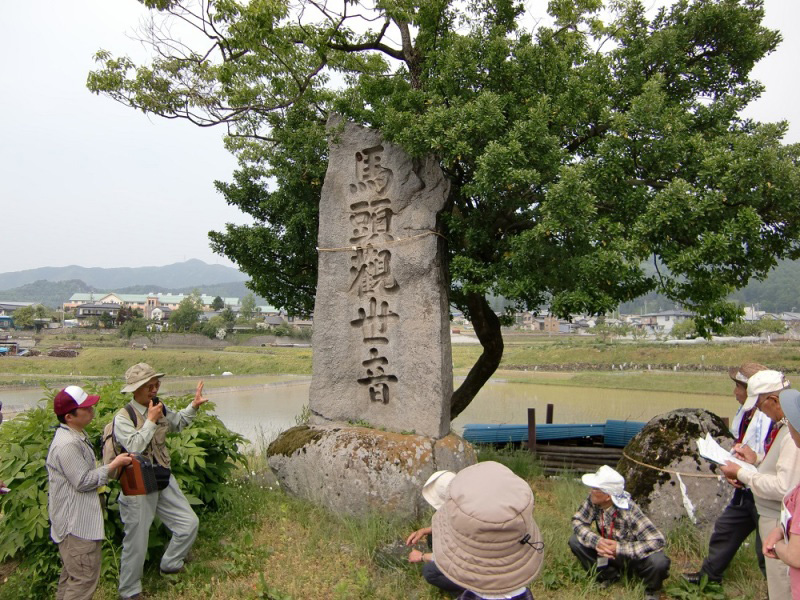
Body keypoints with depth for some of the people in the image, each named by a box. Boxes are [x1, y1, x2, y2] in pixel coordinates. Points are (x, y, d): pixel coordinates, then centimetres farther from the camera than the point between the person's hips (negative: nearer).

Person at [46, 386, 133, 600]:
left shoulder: (77, 436, 9)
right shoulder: (67, 445, -26)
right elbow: (84, 481, -24)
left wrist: (112, 464, 12)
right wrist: (113, 465, -16)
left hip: (79, 519, 11)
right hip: (76, 523, -11)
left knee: (71, 573, 24)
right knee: (84, 577, -3)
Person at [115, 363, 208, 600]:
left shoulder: (159, 408, 0)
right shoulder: (123, 418, -18)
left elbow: (177, 423, 20)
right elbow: (134, 447, -29)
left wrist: (194, 406, 5)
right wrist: (150, 421, -24)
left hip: (164, 482, 6)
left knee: (189, 523, 10)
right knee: (136, 542, 8)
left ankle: (170, 564, 35)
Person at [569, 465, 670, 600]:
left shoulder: (629, 512, -33)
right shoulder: (593, 501, -21)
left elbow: (657, 541, -35)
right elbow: (577, 521, -14)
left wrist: (620, 549, -36)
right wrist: (596, 541, -33)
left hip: (634, 554, -4)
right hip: (608, 551, 4)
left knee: (658, 562, -34)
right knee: (575, 541, -16)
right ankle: (609, 575, 7)